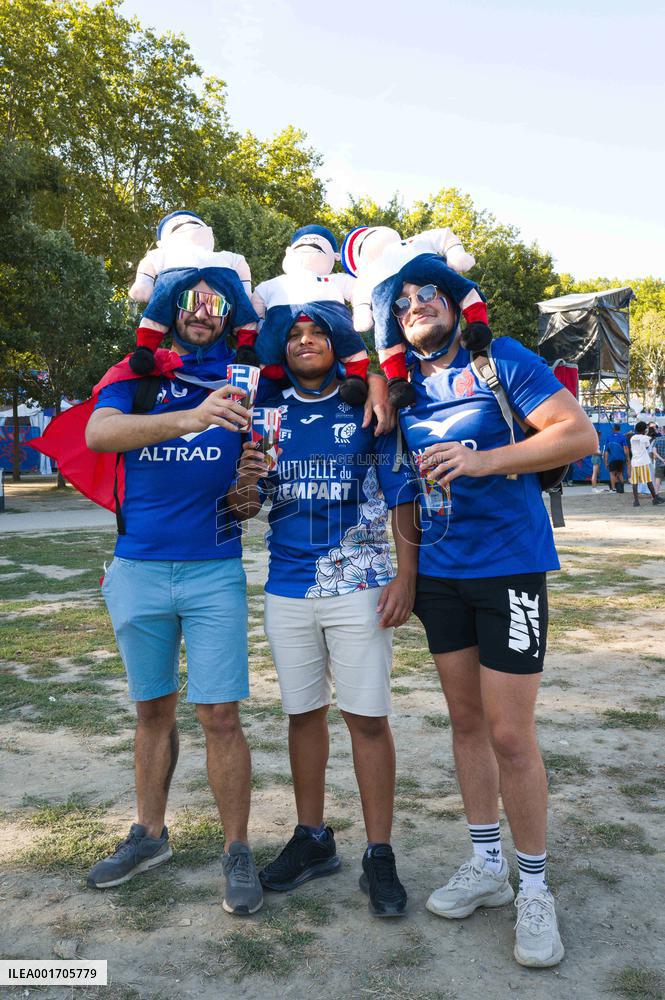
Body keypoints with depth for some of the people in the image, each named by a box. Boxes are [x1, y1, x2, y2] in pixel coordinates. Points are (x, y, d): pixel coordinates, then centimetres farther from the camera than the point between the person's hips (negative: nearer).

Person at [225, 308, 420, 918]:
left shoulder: (366, 407, 0)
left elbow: (402, 493, -2)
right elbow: (246, 504, 10)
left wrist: (406, 576, -10)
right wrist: (245, 490, -14)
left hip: (360, 584, -3)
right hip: (287, 587, 4)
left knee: (369, 718, 0)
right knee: (303, 713, 12)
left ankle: (379, 857, 14)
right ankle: (312, 839, 29)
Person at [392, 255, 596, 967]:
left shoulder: (501, 360, -6)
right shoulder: (402, 382, 8)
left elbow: (581, 434, -13)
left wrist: (484, 460, -21)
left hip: (508, 567, -5)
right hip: (438, 572, 5)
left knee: (509, 733, -3)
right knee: (465, 720, 13)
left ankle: (533, 888, 17)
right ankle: (486, 866, 29)